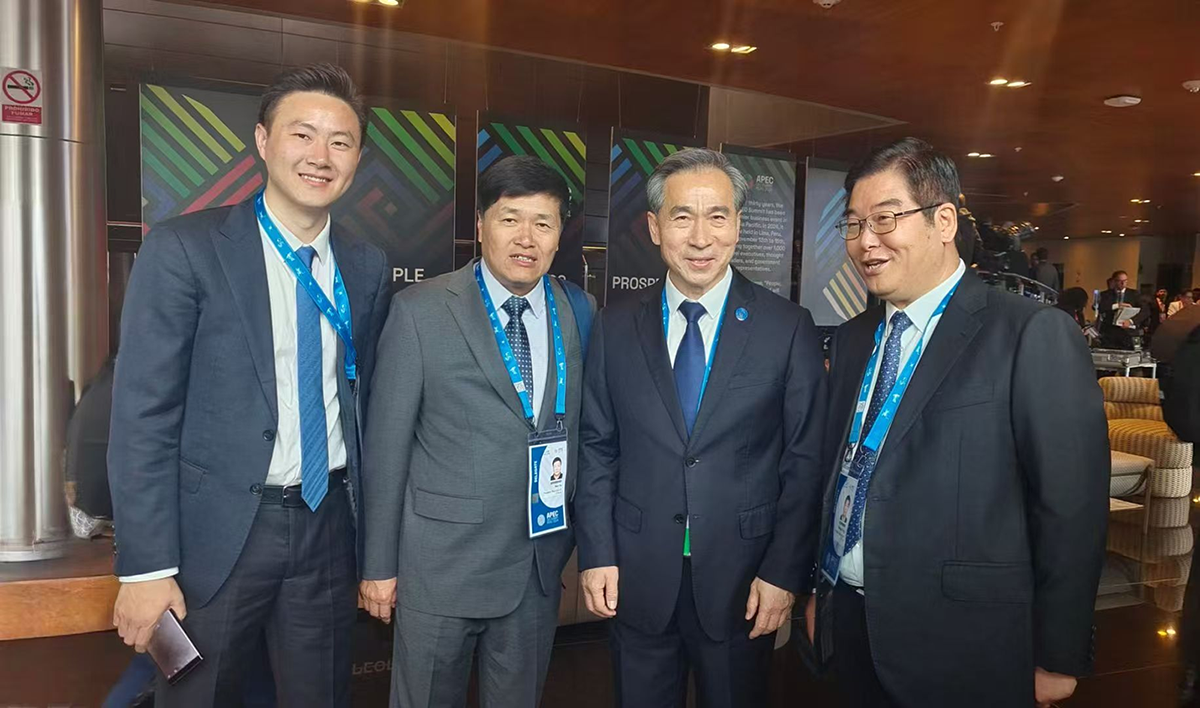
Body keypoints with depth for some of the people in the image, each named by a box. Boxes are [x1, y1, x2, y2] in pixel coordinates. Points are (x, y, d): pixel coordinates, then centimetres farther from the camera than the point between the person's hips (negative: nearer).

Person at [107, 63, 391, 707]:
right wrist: (146, 568, -13)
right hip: (217, 530, -3)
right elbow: (142, 415, -11)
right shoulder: (182, 249, -10)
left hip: (327, 525, 4)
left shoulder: (367, 267, 3)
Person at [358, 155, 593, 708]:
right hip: (442, 562, -3)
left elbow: (587, 431, 7)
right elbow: (386, 445, -6)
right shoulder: (420, 311, -8)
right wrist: (379, 564, -4)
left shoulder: (580, 314, 2)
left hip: (541, 567, 3)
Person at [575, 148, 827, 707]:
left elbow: (805, 462, -5)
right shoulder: (615, 327, 0)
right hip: (636, 578, 2)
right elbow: (597, 447, 3)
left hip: (743, 579, -1)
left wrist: (784, 572, -7)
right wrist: (596, 554, -2)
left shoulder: (788, 329, -6)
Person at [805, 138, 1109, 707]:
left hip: (958, 650, -5)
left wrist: (1058, 659, -9)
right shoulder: (852, 339, 7)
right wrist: (821, 587, 12)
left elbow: (1071, 506, -12)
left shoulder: (1033, 335, -13)